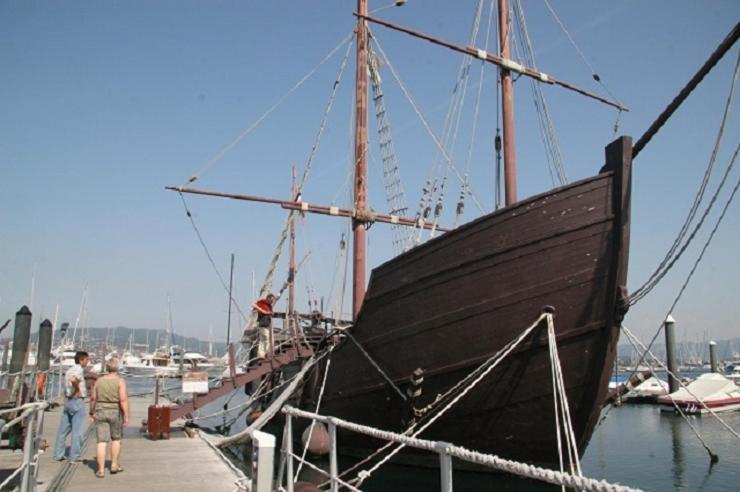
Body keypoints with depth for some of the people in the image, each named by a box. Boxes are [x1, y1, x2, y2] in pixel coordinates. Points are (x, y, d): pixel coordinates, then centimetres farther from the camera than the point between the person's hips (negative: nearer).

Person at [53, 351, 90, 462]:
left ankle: (58, 454, 18)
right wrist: (78, 390, -19)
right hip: (77, 400, -9)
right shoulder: (79, 369, -13)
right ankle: (75, 456, 2)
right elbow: (73, 380, -33)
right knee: (77, 430, -1)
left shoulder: (70, 370, 16)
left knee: (64, 429, 13)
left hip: (67, 400, 9)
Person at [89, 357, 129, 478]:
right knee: (116, 439, 16)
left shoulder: (99, 380, 1)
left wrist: (92, 412, 24)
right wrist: (126, 416, -13)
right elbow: (123, 400, -18)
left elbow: (93, 398, 9)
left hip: (100, 412, 2)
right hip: (115, 413, -2)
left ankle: (101, 470, 1)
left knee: (102, 442, 2)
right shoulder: (120, 381, -11)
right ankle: (114, 465, 21)